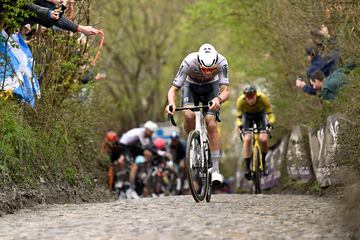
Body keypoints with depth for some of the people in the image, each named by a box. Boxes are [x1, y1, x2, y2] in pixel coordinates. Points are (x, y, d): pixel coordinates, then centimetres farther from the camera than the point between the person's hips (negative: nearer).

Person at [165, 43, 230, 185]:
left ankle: (215, 169, -11)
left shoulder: (221, 62, -35)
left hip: (211, 86, 0)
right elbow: (173, 89, -32)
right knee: (189, 115, -30)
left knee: (211, 124, -16)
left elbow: (226, 91, -37)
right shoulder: (189, 62, -37)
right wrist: (171, 103, -53)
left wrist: (218, 99, -61)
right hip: (191, 86, 0)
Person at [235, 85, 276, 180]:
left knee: (264, 139, -20)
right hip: (247, 116, 0)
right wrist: (240, 126, -42)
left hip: (260, 114, 0)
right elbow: (239, 117, -23)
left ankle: (263, 161, 6)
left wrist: (269, 124, -45)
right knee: (247, 139, -22)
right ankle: (247, 168, -15)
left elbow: (270, 115, -27)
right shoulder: (240, 101, -32)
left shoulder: (262, 98, -34)